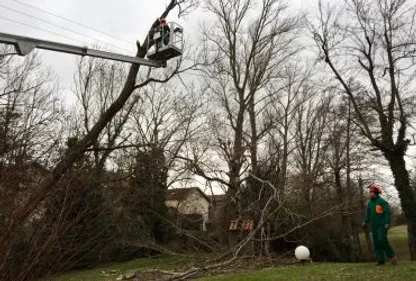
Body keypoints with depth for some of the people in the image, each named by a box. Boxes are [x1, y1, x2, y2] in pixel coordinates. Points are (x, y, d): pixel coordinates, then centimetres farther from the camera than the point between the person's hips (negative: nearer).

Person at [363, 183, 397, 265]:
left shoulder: (382, 202, -9)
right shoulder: (369, 203, 11)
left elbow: (388, 213, -13)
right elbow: (368, 214, 16)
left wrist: (387, 223, -20)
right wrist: (366, 222, 5)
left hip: (382, 225, -7)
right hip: (374, 226, 7)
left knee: (382, 240, -19)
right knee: (376, 243, 5)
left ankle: (392, 256, -1)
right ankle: (380, 260, 10)